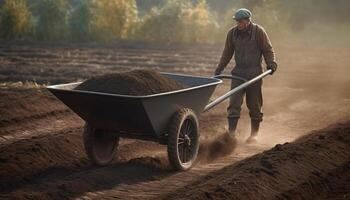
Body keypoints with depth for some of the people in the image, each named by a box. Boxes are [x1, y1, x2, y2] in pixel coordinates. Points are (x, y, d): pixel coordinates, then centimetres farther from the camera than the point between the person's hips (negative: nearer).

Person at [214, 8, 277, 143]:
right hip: (238, 73, 3)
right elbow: (227, 53, 12)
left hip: (254, 73, -2)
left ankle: (254, 134, 18)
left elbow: (268, 50, -1)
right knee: (234, 103, -8)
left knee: (254, 105, 5)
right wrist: (218, 70, 13)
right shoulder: (232, 33, 3)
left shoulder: (259, 31, -7)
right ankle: (231, 134, -7)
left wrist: (271, 64, -16)